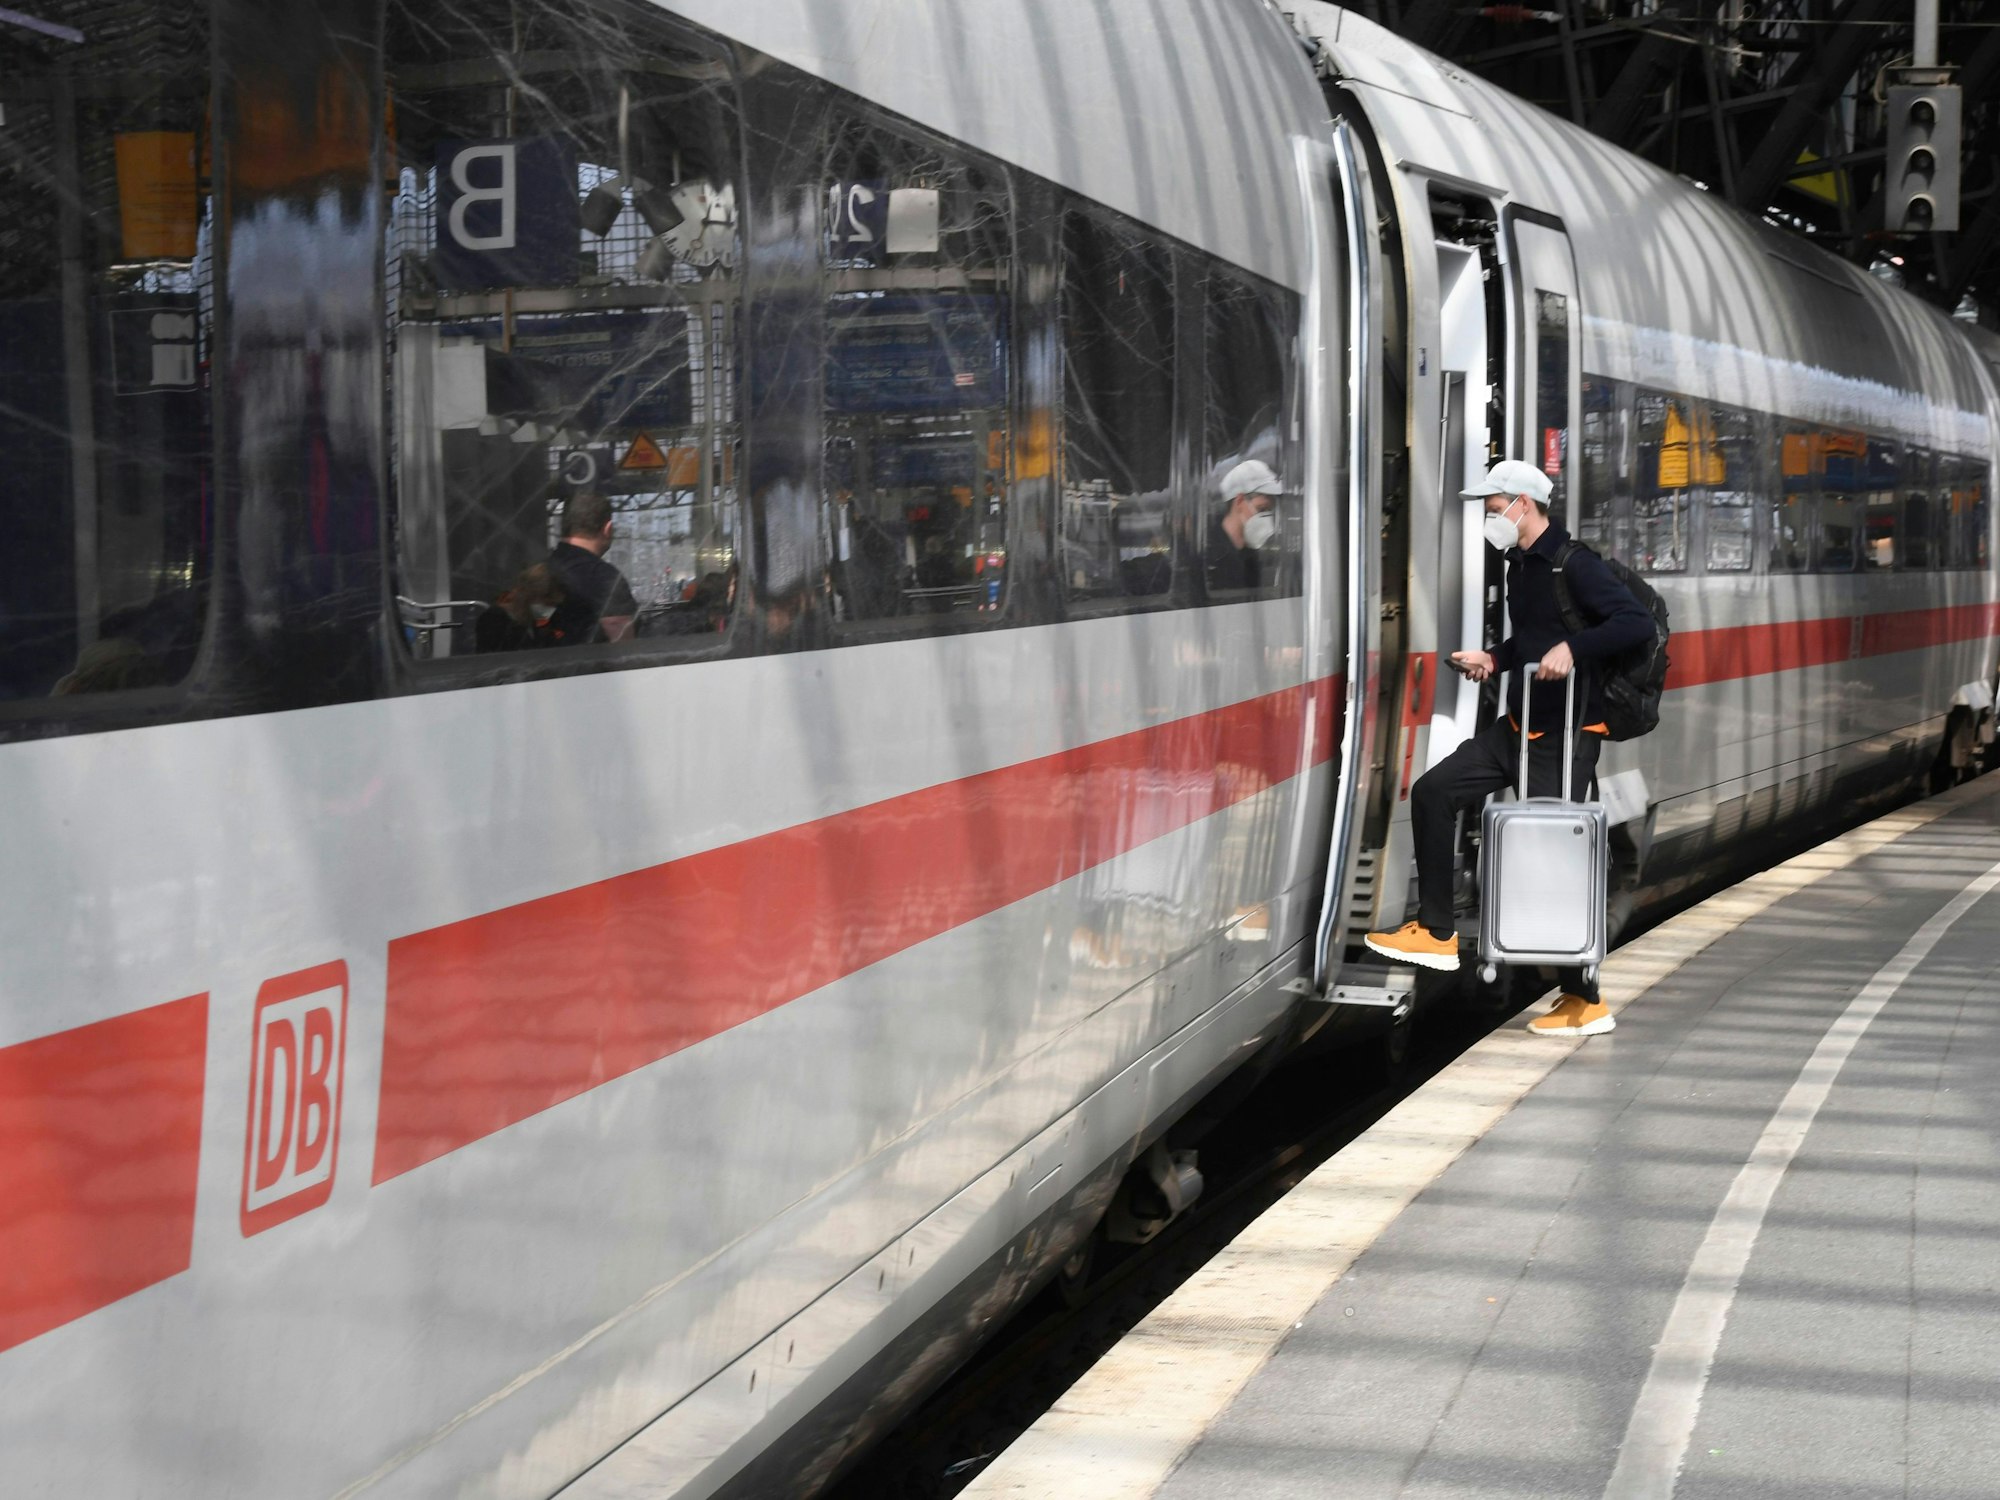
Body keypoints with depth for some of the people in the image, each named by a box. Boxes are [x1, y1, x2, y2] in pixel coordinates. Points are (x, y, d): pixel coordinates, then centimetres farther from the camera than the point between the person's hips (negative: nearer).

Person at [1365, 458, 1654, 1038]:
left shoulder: (1572, 564, -16)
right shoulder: (1520, 565, 12)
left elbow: (1636, 622, -25)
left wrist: (1573, 649, -35)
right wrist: (1494, 660, 10)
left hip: (1566, 735, -9)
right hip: (1519, 726, 9)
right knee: (1435, 791, 7)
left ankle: (1584, 1001, 4)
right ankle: (1437, 933, 12)